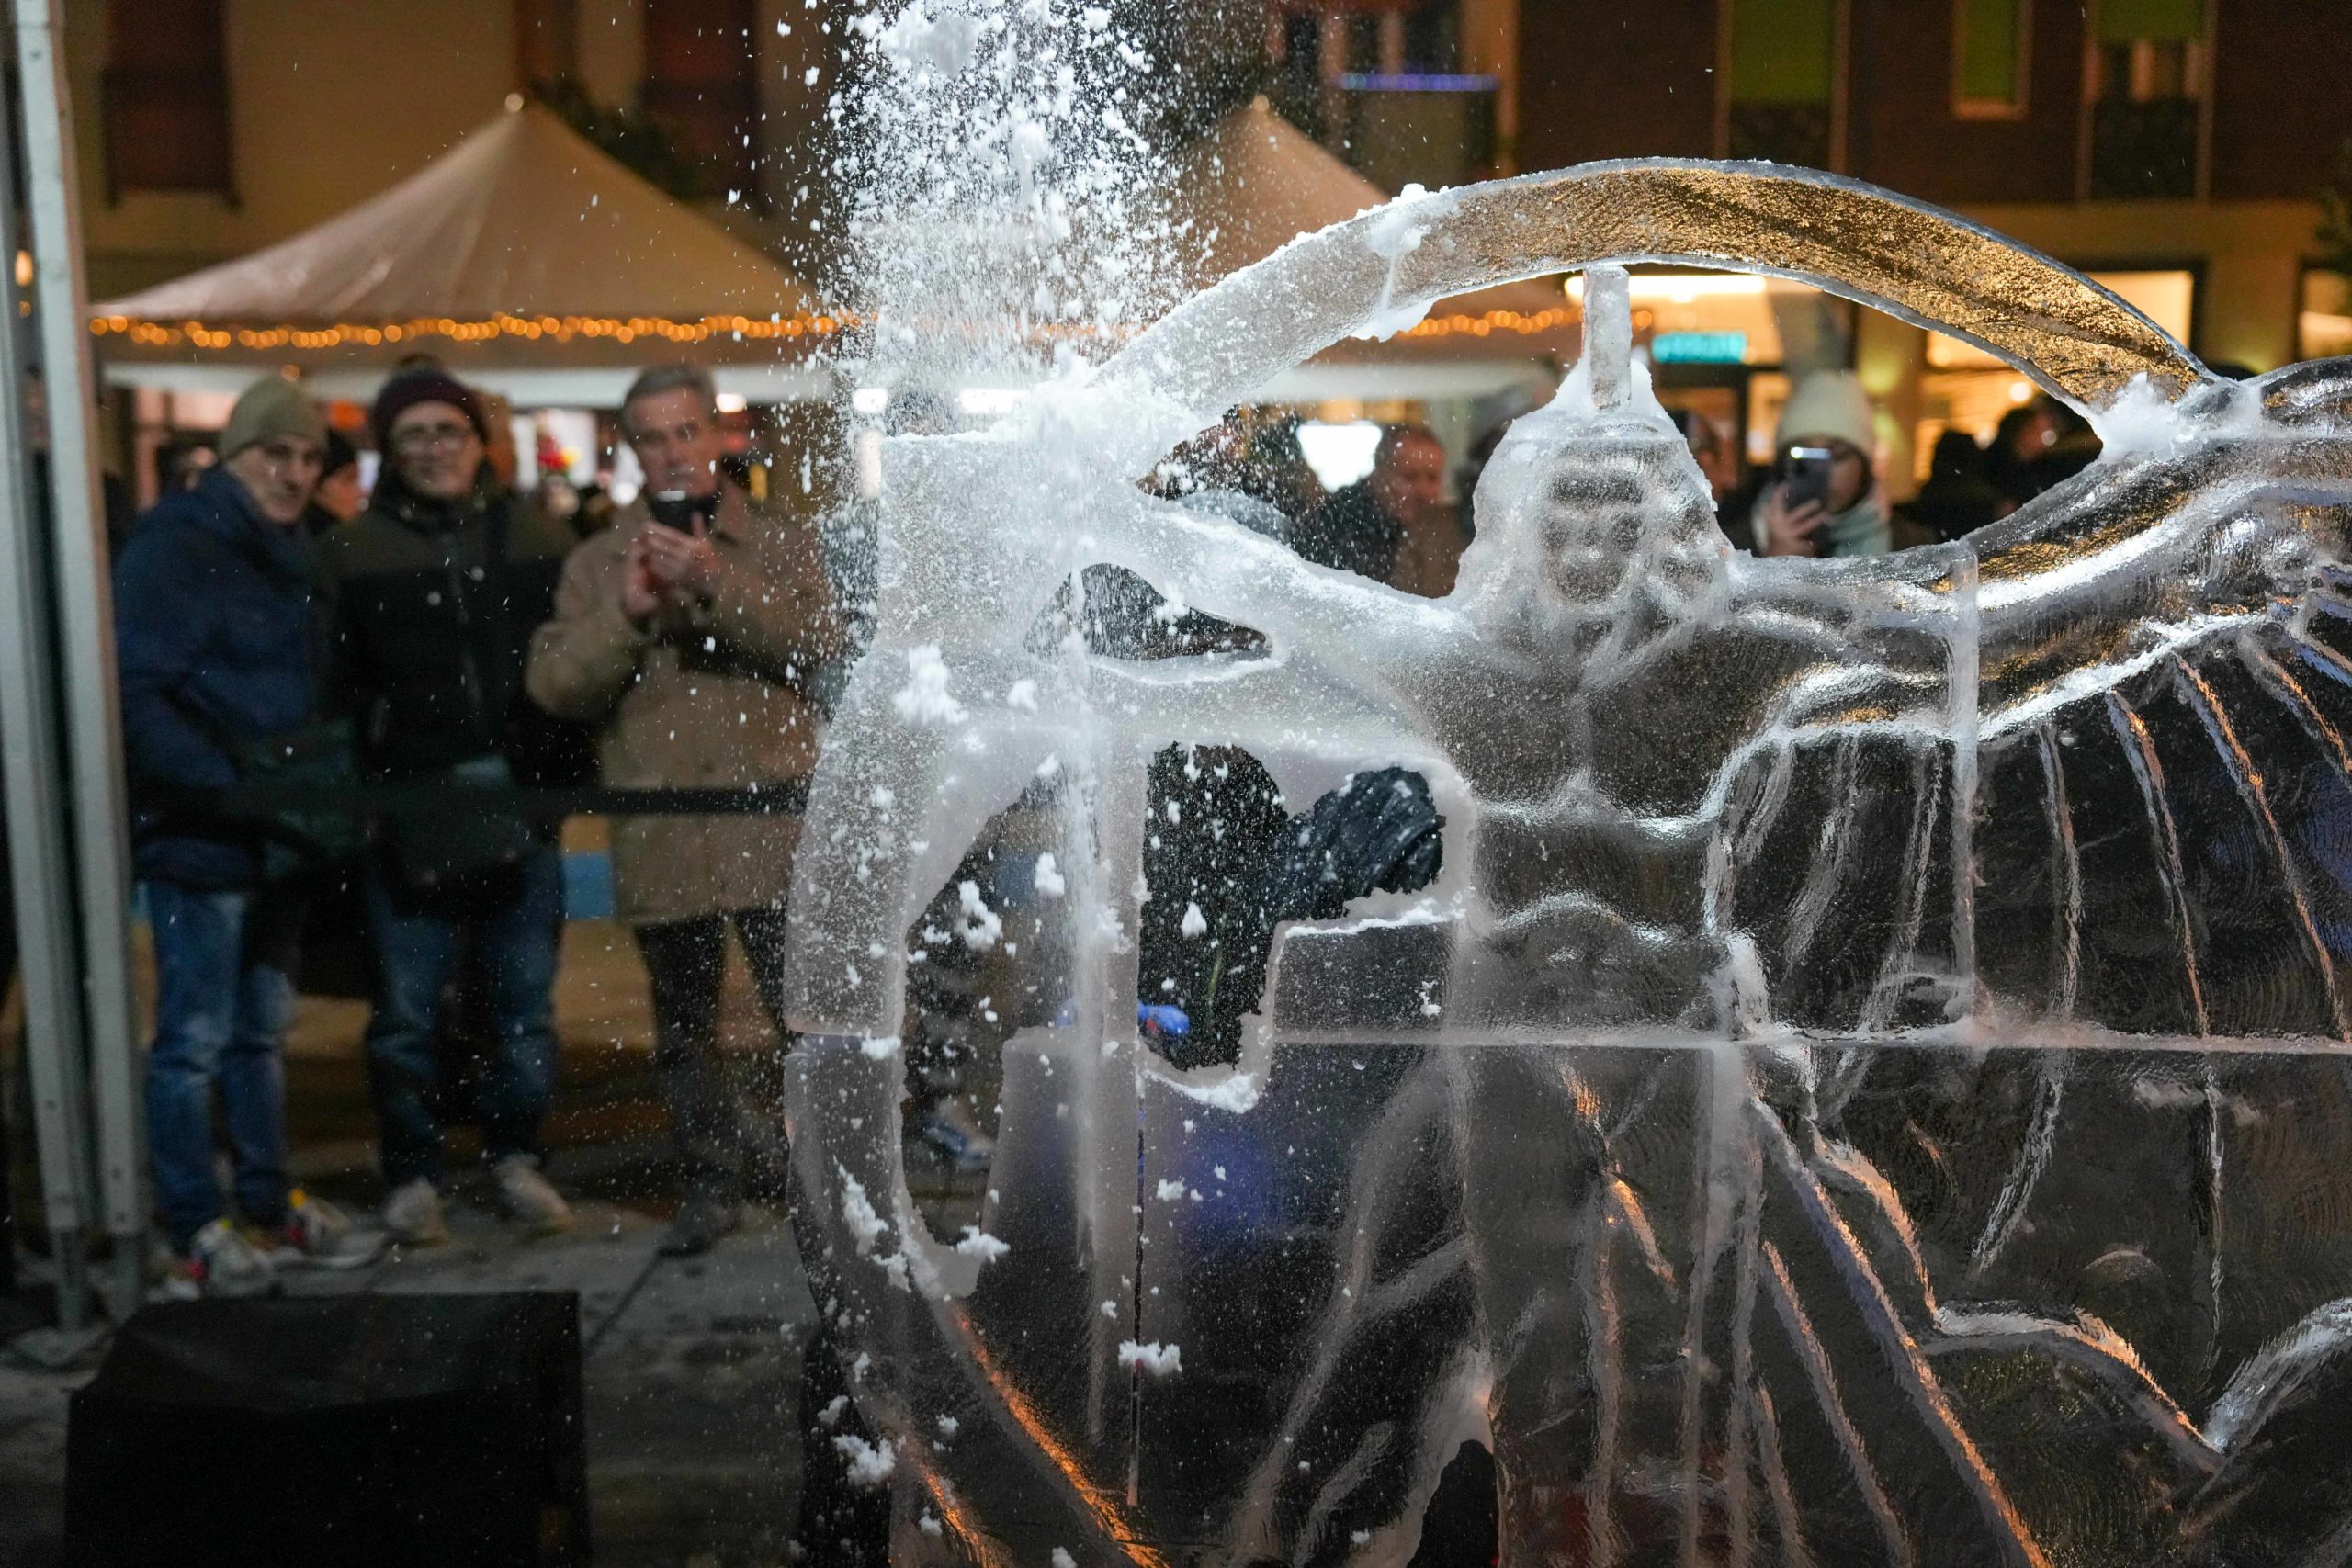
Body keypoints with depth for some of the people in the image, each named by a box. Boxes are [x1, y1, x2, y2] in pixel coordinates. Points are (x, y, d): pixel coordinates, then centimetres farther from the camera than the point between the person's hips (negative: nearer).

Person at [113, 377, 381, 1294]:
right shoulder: (174, 547, -10)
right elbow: (139, 697, -19)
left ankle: (271, 1208, 26)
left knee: (260, 1029, 16)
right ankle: (194, 1235, 10)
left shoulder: (288, 556, 15)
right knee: (194, 1038, 0)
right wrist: (229, 786, -26)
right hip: (200, 835, -8)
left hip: (276, 832, 8)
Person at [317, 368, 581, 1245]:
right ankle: (411, 1174, 17)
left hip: (520, 809, 2)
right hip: (406, 820, -2)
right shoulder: (350, 554, 3)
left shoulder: (535, 540, 9)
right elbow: (338, 688, 0)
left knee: (525, 1001, 9)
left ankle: (515, 1158, 23)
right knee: (405, 1011, 2)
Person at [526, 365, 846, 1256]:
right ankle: (710, 1182, 25)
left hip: (774, 824, -2)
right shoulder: (598, 564, 12)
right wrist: (629, 612, -12)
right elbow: (553, 685, 2)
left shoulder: (781, 544, 8)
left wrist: (717, 586, -20)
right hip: (661, 839, 2)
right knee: (684, 1026, 11)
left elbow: (821, 642, -10)